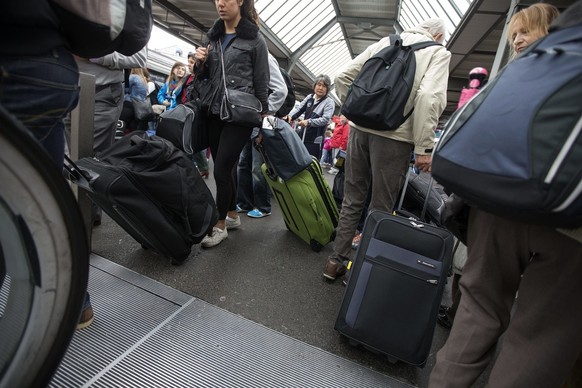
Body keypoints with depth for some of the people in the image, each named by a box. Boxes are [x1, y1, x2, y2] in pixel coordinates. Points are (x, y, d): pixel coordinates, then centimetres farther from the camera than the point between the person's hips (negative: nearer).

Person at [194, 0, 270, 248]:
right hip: (214, 113, 6)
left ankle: (220, 225, 7)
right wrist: (201, 62, 1)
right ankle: (233, 215, 25)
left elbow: (262, 84, 0)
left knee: (221, 170, -9)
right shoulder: (213, 36, 16)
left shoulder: (254, 39, 0)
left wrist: (263, 119, -1)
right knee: (226, 168, 10)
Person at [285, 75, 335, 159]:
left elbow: (325, 119, -15)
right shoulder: (309, 97, 12)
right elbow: (298, 108, 5)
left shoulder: (329, 102, -3)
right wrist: (290, 116, -17)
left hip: (315, 139, -5)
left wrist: (309, 122, -27)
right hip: (303, 136, 5)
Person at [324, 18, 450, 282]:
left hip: (360, 128, 5)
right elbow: (429, 97, -13)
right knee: (380, 208, 5)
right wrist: (424, 147, -11)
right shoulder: (438, 53, 6)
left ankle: (337, 260, 19)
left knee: (352, 199, 12)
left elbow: (343, 77, 10)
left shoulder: (385, 42, 18)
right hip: (395, 135, -4)